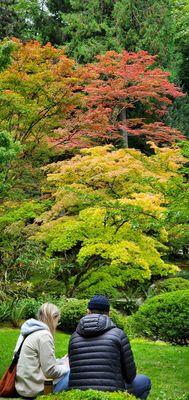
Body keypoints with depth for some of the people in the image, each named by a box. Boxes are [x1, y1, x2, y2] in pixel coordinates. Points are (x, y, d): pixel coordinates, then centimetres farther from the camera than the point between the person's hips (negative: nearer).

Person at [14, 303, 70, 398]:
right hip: (36, 389, -9)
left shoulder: (27, 333, 11)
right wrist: (66, 367, 0)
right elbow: (50, 371, -17)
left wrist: (63, 361, 15)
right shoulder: (44, 335, -16)